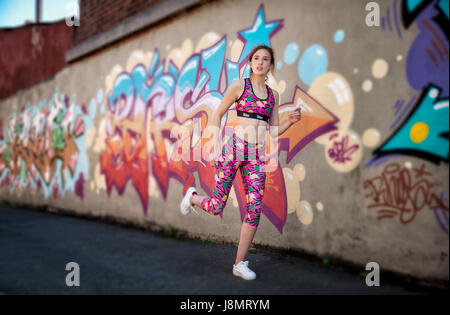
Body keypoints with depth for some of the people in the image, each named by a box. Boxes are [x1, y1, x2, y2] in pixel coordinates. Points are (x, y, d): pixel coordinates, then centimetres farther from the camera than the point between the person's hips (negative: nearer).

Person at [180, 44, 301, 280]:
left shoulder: (273, 95, 14)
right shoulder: (239, 85, 1)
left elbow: (274, 131, 15)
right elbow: (217, 114, 3)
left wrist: (291, 121, -3)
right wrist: (215, 146, -4)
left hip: (256, 156, 4)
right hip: (233, 148, -4)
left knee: (255, 209, -4)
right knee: (216, 208, -1)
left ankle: (239, 263, 10)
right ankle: (192, 196, 35)